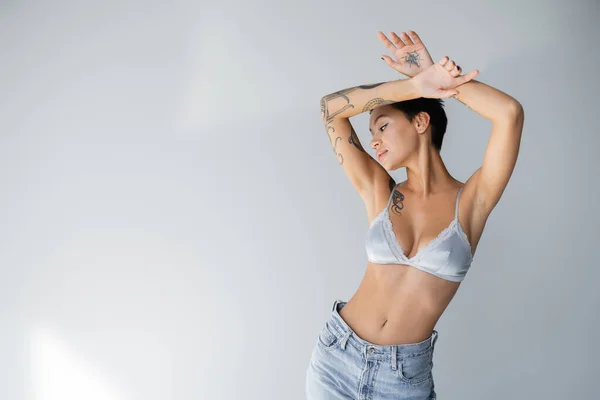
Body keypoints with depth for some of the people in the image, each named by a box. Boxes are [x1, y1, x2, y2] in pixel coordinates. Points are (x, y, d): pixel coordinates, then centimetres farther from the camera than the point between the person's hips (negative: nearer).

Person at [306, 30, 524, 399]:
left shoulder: (472, 201, -6)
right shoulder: (378, 192, 1)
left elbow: (510, 113, -20)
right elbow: (331, 108, -5)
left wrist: (428, 76, -12)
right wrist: (415, 85, -13)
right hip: (336, 356, 3)